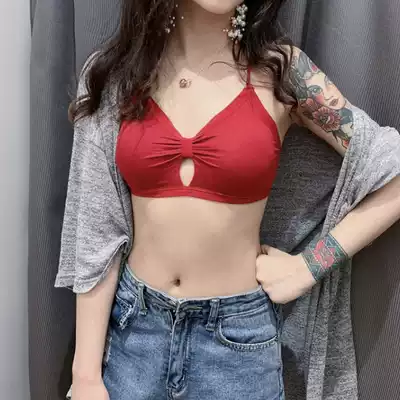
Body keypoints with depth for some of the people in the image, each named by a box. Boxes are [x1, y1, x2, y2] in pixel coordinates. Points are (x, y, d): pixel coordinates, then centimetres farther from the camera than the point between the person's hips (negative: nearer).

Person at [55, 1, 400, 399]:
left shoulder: (280, 69, -8)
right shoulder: (115, 70, -3)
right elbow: (97, 225, -4)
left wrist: (308, 267, -8)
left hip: (238, 333, -1)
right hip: (132, 324, 2)